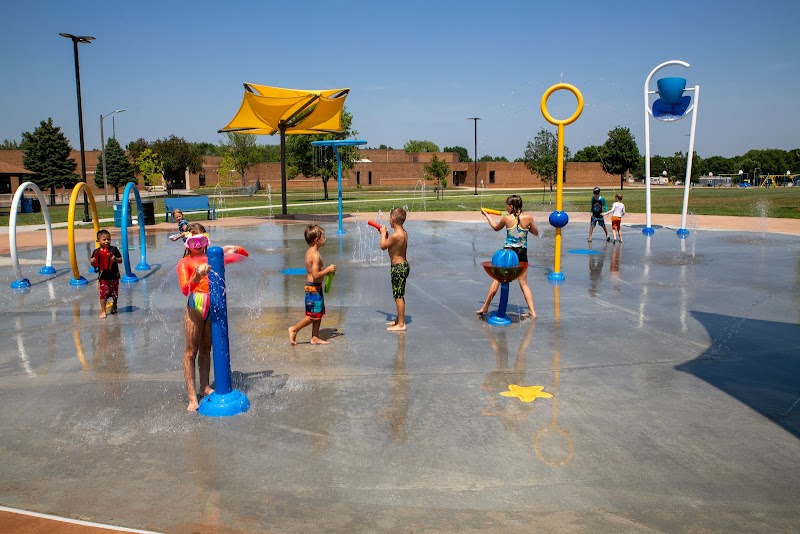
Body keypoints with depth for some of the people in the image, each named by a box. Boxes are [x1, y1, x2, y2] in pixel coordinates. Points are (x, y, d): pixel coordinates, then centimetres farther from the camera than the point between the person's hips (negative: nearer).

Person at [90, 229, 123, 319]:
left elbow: (120, 260, -3)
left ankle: (114, 307, 37)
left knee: (114, 294, 13)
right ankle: (103, 311, 4)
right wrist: (92, 262, -15)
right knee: (103, 294, -5)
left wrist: (115, 259, -23)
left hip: (114, 276, 0)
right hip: (103, 277, 0)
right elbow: (93, 263, 7)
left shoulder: (114, 249, -3)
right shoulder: (97, 251, 0)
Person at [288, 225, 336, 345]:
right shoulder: (315, 255, -20)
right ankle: (294, 329, 8)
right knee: (314, 315, -3)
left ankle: (315, 337, 19)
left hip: (312, 287, 10)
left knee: (319, 314, 14)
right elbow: (315, 275, -24)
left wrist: (326, 270, 11)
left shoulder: (309, 252, 11)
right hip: (314, 288, -10)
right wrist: (328, 270, -14)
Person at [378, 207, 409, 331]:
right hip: (403, 265, 10)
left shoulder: (396, 235, -23)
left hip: (398, 267, -10)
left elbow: (383, 246, -10)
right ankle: (399, 320, 30)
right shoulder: (404, 233, 6)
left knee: (398, 296, -3)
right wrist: (386, 234, 18)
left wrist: (383, 233, 3)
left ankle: (401, 324, 3)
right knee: (399, 295, 19)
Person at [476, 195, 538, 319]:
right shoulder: (528, 217, -6)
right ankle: (532, 311, 2)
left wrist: (486, 215, 27)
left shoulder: (506, 218, -6)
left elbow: (495, 228, 14)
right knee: (523, 283, 8)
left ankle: (485, 307, 18)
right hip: (522, 253, 1)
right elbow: (536, 232, 7)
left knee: (497, 280, 10)